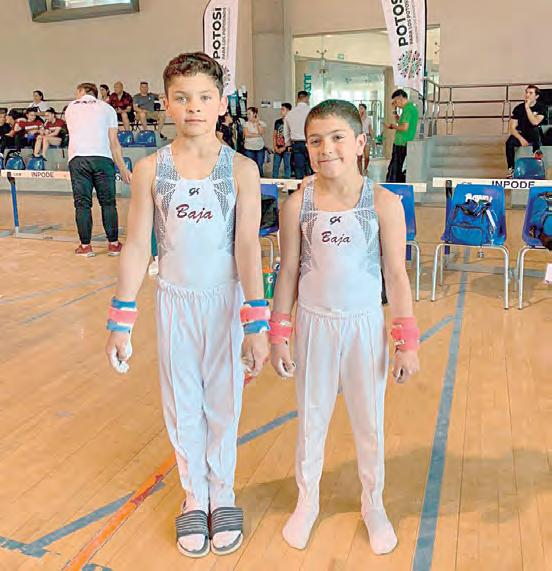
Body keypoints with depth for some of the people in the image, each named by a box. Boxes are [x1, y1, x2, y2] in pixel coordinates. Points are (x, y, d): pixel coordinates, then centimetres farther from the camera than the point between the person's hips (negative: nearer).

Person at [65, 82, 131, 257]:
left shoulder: (70, 108, 21)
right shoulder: (107, 108, 15)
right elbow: (113, 142, 6)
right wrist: (122, 168, 6)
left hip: (77, 158, 1)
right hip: (102, 157, -1)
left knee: (82, 203, 4)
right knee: (108, 202, 6)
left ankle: (85, 246, 8)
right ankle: (113, 244, 9)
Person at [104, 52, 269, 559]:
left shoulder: (241, 169, -8)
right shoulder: (150, 169, -3)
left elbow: (248, 247, -11)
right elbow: (136, 247, -2)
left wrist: (256, 324, -14)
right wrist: (121, 322, -2)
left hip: (226, 299, -1)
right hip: (175, 301, 2)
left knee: (223, 402, 12)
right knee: (182, 406, 13)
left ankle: (222, 494, 35)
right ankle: (194, 496, 35)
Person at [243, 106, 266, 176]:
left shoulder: (262, 123, 4)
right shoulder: (246, 123, 3)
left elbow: (261, 133, -10)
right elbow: (246, 134, -10)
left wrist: (257, 123, -11)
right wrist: (257, 134, -8)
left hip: (260, 148, 0)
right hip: (249, 148, 0)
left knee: (259, 167, 1)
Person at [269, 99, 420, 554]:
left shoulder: (384, 203, -9)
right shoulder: (298, 204, -6)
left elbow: (396, 275, -5)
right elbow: (289, 271, 0)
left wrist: (407, 341, -5)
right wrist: (279, 335, 1)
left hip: (365, 325, 0)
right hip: (314, 325, 1)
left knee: (369, 421, 15)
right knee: (311, 418, 16)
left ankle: (374, 504, 40)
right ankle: (307, 502, 39)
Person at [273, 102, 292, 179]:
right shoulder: (277, 122, 10)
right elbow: (274, 136, 13)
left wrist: (284, 148, -11)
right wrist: (275, 147, 2)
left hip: (286, 149, -5)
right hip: (278, 149, 5)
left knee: (287, 166, 4)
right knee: (275, 166, 6)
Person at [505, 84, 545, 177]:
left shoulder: (541, 108, -7)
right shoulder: (518, 108, -3)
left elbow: (535, 122, -25)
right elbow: (512, 127, -8)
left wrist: (527, 107, -24)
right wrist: (520, 138, -24)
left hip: (536, 137, -1)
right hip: (522, 135, 2)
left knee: (535, 129, -36)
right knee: (509, 143, -30)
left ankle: (536, 150, -21)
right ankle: (511, 168, -25)